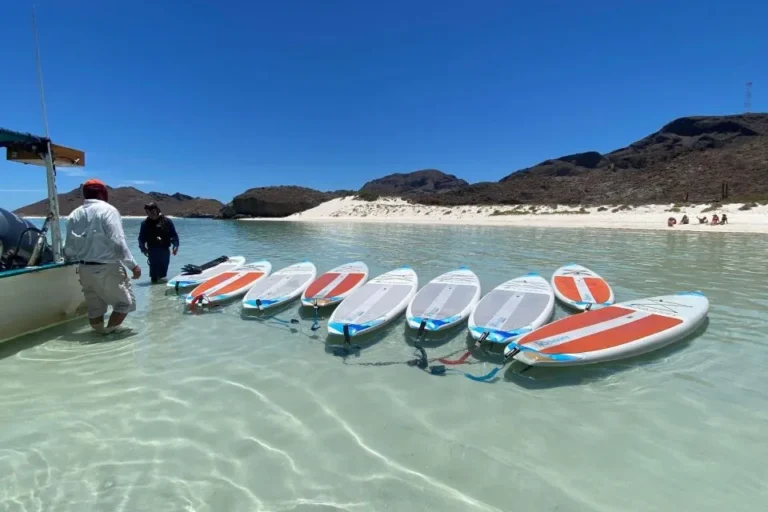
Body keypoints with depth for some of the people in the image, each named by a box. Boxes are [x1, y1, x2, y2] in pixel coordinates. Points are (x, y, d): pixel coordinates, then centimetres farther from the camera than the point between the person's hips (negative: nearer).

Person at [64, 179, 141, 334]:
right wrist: (133, 265, -17)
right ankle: (109, 331, 0)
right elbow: (118, 242, -19)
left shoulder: (74, 214, 7)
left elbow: (69, 247, 8)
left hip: (85, 269, 7)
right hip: (107, 268, -6)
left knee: (94, 306, 15)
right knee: (125, 301, 7)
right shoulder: (108, 210, -10)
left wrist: (71, 258, 30)